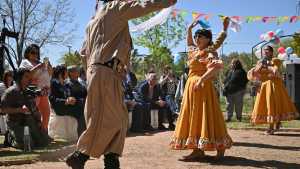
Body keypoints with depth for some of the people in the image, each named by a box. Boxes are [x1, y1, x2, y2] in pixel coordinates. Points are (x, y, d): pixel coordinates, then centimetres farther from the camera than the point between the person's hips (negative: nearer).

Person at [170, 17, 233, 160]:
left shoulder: (209, 52, -7)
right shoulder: (194, 51, 18)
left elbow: (216, 67, -24)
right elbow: (189, 42, 40)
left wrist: (201, 79, -30)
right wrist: (189, 28, 33)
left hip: (202, 86, -9)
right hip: (191, 86, 9)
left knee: (202, 115, -10)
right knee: (193, 116, 6)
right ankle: (198, 149, 9)